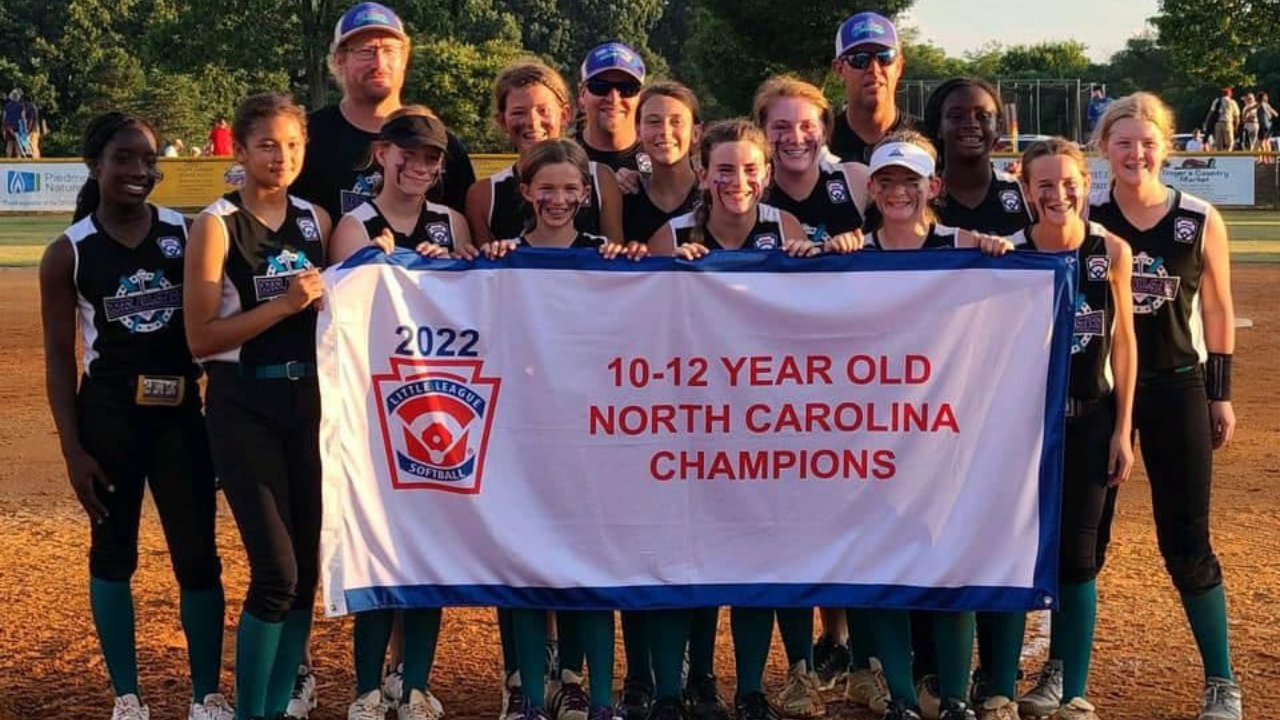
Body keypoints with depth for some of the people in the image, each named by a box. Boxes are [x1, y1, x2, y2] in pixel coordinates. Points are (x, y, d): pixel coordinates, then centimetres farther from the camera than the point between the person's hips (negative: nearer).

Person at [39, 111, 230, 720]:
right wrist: (73, 450, -6)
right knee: (113, 551, 9)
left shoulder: (185, 233, 0)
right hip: (109, 414, -1)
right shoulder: (68, 253, -3)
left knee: (198, 555, 4)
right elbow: (59, 356, -1)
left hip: (181, 412, 1)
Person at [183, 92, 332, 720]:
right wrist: (284, 305, -18)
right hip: (244, 408, -5)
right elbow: (201, 338, -11)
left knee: (307, 570, 6)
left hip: (308, 400, 5)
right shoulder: (217, 225, -6)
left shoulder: (315, 220, 9)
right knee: (277, 572, -10)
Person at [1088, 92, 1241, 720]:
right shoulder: (1085, 216, -5)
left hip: (1177, 387, 0)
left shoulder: (1201, 221, -3)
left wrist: (1220, 393, 5)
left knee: (1186, 541, 2)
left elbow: (1217, 310, 4)